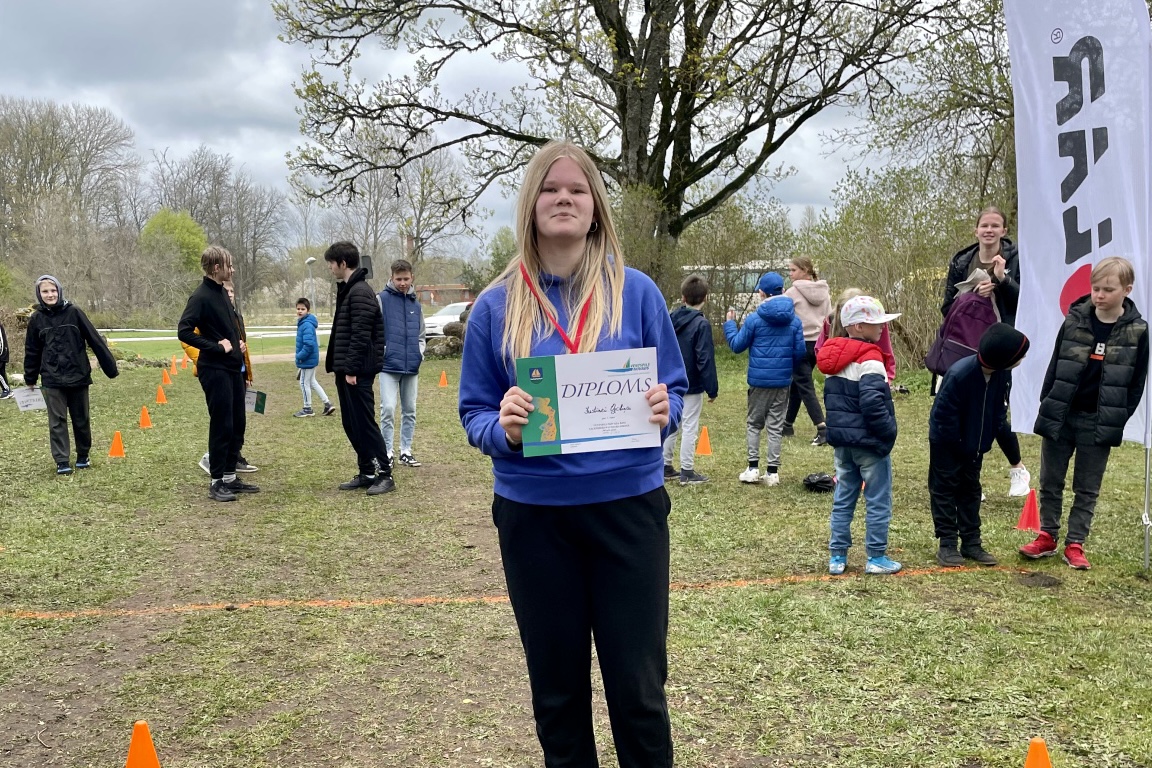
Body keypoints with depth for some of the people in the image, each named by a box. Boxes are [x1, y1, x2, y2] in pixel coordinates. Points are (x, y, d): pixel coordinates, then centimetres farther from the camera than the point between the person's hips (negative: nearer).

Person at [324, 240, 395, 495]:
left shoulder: (360, 292, -14)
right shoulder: (347, 290, 17)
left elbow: (361, 335, -21)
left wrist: (352, 369, -21)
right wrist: (340, 367, 17)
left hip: (357, 372, -10)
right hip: (346, 370, 10)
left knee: (364, 423, -6)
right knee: (351, 424, 12)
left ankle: (385, 474, 0)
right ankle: (366, 472, 18)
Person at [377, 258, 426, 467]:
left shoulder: (415, 303, 12)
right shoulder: (382, 299, -3)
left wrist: (419, 354, 5)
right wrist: (382, 353, -11)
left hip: (412, 367, 5)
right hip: (389, 366, -5)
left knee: (410, 411, 10)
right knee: (388, 409, -9)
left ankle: (406, 451, 20)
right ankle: (387, 453, 1)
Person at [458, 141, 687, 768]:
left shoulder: (635, 291, -1)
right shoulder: (496, 306, 0)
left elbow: (674, 389, 4)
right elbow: (474, 414, 3)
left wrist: (664, 411, -19)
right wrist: (504, 429, -19)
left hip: (628, 506, -1)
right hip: (534, 515, 1)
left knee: (638, 686, 6)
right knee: (556, 687, 14)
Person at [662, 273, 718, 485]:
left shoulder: (671, 319, 4)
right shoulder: (702, 324, -15)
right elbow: (705, 360, -17)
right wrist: (712, 388, -12)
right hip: (692, 386, -6)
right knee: (689, 427, 0)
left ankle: (665, 466, 21)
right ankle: (687, 472, 4)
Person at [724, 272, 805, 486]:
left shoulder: (754, 319, -10)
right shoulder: (794, 320, -1)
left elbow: (737, 345, -1)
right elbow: (800, 352, 1)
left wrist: (729, 324, 14)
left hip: (759, 380, -2)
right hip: (783, 381, 2)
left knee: (754, 424, 12)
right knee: (776, 426, 8)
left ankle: (753, 468, 10)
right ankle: (772, 472, 10)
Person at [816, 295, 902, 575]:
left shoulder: (834, 359, 9)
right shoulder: (869, 359, -18)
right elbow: (872, 403, -24)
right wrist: (888, 431, -13)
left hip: (842, 439, 8)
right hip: (868, 440, -8)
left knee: (843, 499, 14)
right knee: (878, 500, 5)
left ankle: (837, 557, 17)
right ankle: (876, 558, 11)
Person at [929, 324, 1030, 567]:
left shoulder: (1001, 374, -12)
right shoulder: (959, 375, -32)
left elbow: (998, 410, 1)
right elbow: (944, 416, -24)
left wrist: (986, 442, -3)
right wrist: (961, 446, -15)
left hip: (975, 444, 7)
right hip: (946, 443, -7)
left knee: (970, 490, 13)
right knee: (945, 490, 3)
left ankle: (971, 543, 21)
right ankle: (947, 545, 9)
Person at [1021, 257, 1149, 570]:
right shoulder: (1074, 320, -2)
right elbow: (1055, 366, 3)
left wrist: (1119, 419, -4)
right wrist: (1046, 407, 0)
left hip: (1099, 423, -1)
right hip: (1060, 417, 1)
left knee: (1087, 489, 8)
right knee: (1050, 483, 9)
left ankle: (1075, 545, 17)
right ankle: (1048, 537, 23)